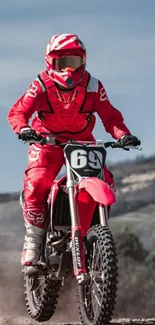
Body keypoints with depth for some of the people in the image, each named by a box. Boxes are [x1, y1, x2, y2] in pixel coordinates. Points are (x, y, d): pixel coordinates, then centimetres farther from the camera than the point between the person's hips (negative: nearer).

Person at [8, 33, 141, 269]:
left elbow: (109, 116, -8)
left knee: (105, 182, -15)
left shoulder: (93, 86, -6)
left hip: (82, 142, 2)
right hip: (47, 142, -2)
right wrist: (23, 128, -41)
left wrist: (123, 134, -28)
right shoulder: (41, 85, -12)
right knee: (36, 186, -23)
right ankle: (33, 241, -11)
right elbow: (18, 111, -18)